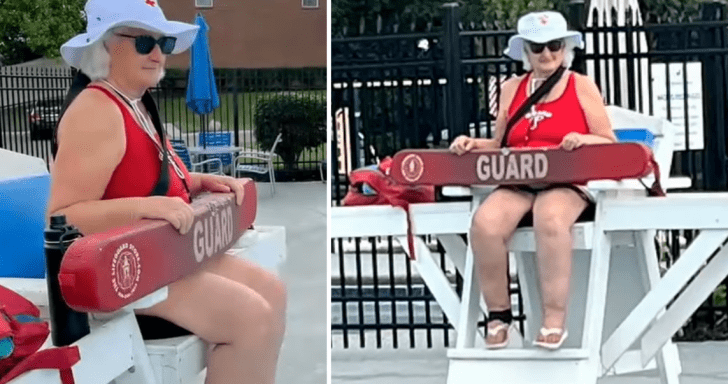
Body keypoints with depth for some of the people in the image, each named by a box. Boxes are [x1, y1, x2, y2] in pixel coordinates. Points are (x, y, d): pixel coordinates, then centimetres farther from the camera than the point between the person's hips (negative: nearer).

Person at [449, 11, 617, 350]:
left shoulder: (582, 86, 8)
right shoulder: (512, 89, 18)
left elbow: (610, 144, 6)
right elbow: (499, 145, 22)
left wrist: (584, 139, -15)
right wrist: (474, 144, 2)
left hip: (567, 182, -3)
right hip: (516, 182, 3)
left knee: (550, 220, -40)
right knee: (484, 224, -30)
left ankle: (554, 320, -32)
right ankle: (498, 314, -13)